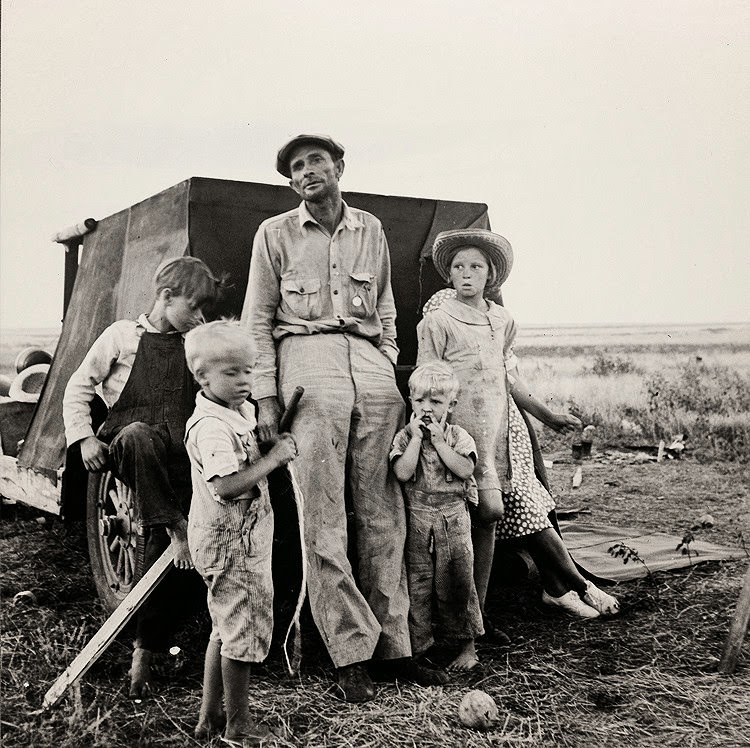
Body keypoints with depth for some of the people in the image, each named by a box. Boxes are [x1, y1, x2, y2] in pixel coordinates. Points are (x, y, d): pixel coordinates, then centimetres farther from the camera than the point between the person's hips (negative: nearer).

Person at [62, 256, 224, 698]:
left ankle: (145, 651, 1)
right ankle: (175, 530, -33)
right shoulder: (123, 336, 7)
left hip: (179, 459, 3)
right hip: (129, 448, -2)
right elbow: (79, 388, 8)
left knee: (173, 557, -9)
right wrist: (83, 437, -4)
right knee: (140, 436, -40)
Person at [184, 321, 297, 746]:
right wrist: (274, 458, -25)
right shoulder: (211, 425, -22)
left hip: (240, 539, 10)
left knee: (226, 628, 20)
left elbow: (255, 452, 21)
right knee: (245, 631, 2)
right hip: (231, 541, -10)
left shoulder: (241, 411, 8)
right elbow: (227, 486, -31)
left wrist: (278, 437, 4)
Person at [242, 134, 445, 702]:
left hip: (371, 368, 3)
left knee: (383, 512, 2)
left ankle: (395, 644, 12)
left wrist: (390, 373, 14)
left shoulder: (371, 230, 18)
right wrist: (265, 397, -2)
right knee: (323, 519, -5)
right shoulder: (275, 234, 10)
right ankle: (352, 654, 3)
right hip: (308, 363, -3)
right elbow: (258, 322, 7)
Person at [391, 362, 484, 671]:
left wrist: (439, 441, -15)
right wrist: (417, 437, -15)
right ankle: (418, 644, 18)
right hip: (416, 520, 1)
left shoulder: (457, 436, 1)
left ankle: (466, 645, 15)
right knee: (416, 583, 6)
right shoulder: (405, 436, 0)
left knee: (456, 582, 3)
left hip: (453, 518, -1)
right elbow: (403, 473, -15)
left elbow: (465, 470, -15)